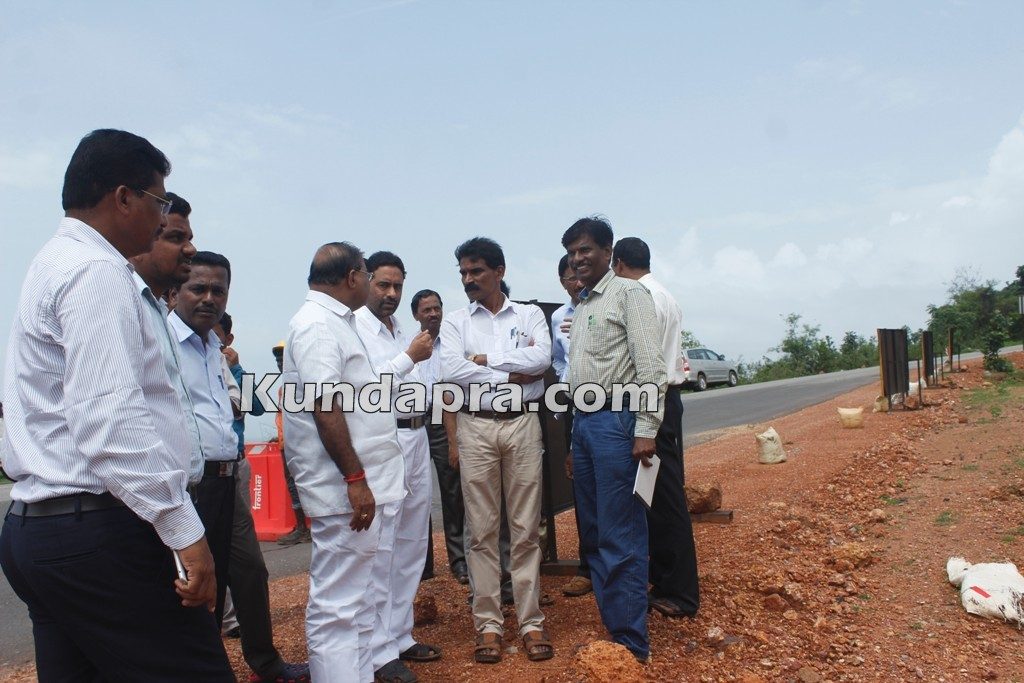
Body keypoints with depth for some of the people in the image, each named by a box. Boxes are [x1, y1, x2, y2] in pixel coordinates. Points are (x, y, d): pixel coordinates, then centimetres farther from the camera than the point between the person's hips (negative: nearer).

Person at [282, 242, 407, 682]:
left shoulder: (338, 322, 19)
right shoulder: (316, 324, -13)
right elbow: (325, 405, -22)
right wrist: (355, 478, -23)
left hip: (372, 484, 10)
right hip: (347, 490, -10)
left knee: (370, 597, 17)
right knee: (338, 606, -3)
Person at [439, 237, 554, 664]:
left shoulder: (530, 315, 9)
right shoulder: (455, 322, 8)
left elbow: (542, 359, -9)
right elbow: (451, 370, -9)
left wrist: (486, 359, -7)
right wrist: (512, 376, -9)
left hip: (523, 424, 0)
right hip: (476, 427, 0)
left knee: (526, 529, 5)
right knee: (482, 530, 5)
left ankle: (531, 621, 15)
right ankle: (488, 623, 15)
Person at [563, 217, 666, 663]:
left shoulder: (628, 293, -5)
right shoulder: (581, 307, 19)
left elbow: (650, 366, -13)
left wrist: (645, 429, -19)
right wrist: (574, 436, 14)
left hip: (616, 420, -9)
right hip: (583, 421, 9)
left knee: (621, 538, -4)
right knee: (593, 534, 13)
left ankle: (632, 643, 7)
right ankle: (612, 627, 25)